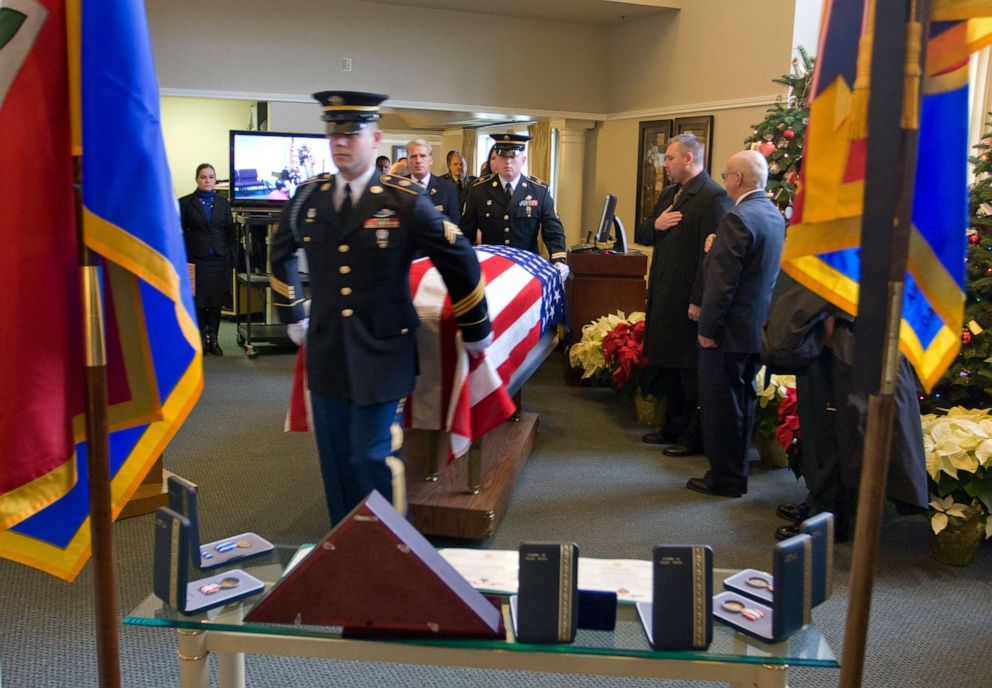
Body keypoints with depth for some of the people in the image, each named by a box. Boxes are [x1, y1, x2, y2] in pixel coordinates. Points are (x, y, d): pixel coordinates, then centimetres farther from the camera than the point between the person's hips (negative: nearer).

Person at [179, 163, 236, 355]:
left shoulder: (223, 202, 8)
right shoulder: (185, 202, 2)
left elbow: (231, 231, 9)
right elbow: (180, 232, 1)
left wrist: (231, 256, 2)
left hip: (219, 259, 2)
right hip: (196, 259, -2)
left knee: (217, 301, 5)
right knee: (198, 301, 1)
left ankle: (213, 339, 14)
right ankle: (201, 339, 10)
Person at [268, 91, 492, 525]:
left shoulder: (405, 201, -9)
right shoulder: (309, 196, 4)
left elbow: (460, 261, -4)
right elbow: (281, 253, 23)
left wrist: (474, 331, 3)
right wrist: (291, 316, 25)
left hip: (381, 355, -4)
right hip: (325, 353, 4)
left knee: (370, 459, -2)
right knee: (334, 459, 11)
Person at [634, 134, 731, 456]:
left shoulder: (713, 196, -14)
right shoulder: (668, 193, 15)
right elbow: (641, 235, 19)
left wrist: (699, 301, -22)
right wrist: (655, 225, -4)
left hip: (688, 300, -9)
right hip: (663, 296, 9)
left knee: (690, 369, 2)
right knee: (669, 365, 17)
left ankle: (694, 437, 14)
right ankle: (674, 426, 30)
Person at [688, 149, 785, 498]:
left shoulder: (738, 218, -20)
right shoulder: (775, 215, 8)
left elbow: (722, 281, -22)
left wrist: (707, 328, -15)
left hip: (730, 329, -9)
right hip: (758, 327, 9)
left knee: (720, 405, 1)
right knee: (743, 401, 17)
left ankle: (724, 478, 10)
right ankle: (737, 471, 28)